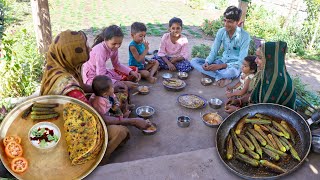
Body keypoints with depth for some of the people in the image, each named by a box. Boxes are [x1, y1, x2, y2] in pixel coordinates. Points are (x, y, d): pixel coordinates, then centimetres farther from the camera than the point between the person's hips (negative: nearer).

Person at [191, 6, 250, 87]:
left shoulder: (245, 36, -18)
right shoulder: (221, 32, -5)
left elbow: (241, 62, -20)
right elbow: (213, 51, -1)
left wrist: (221, 66, -30)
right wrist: (207, 62, -23)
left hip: (235, 66, -6)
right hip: (221, 61, 6)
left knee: (231, 71, -44)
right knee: (194, 61, -13)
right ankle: (220, 77, -24)